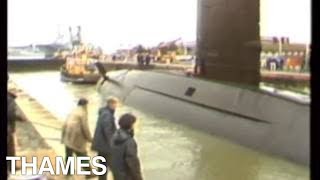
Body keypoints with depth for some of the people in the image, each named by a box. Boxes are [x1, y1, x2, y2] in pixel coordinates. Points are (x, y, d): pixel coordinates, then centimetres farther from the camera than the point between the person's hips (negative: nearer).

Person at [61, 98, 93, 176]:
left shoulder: (72, 112, 13)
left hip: (68, 138, 7)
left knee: (69, 155, 16)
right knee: (82, 155, 1)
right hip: (77, 139, -7)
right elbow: (85, 127, -14)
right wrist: (89, 138, -3)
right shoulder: (83, 113, -10)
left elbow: (65, 125, 13)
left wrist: (63, 137, 18)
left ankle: (68, 171, 25)